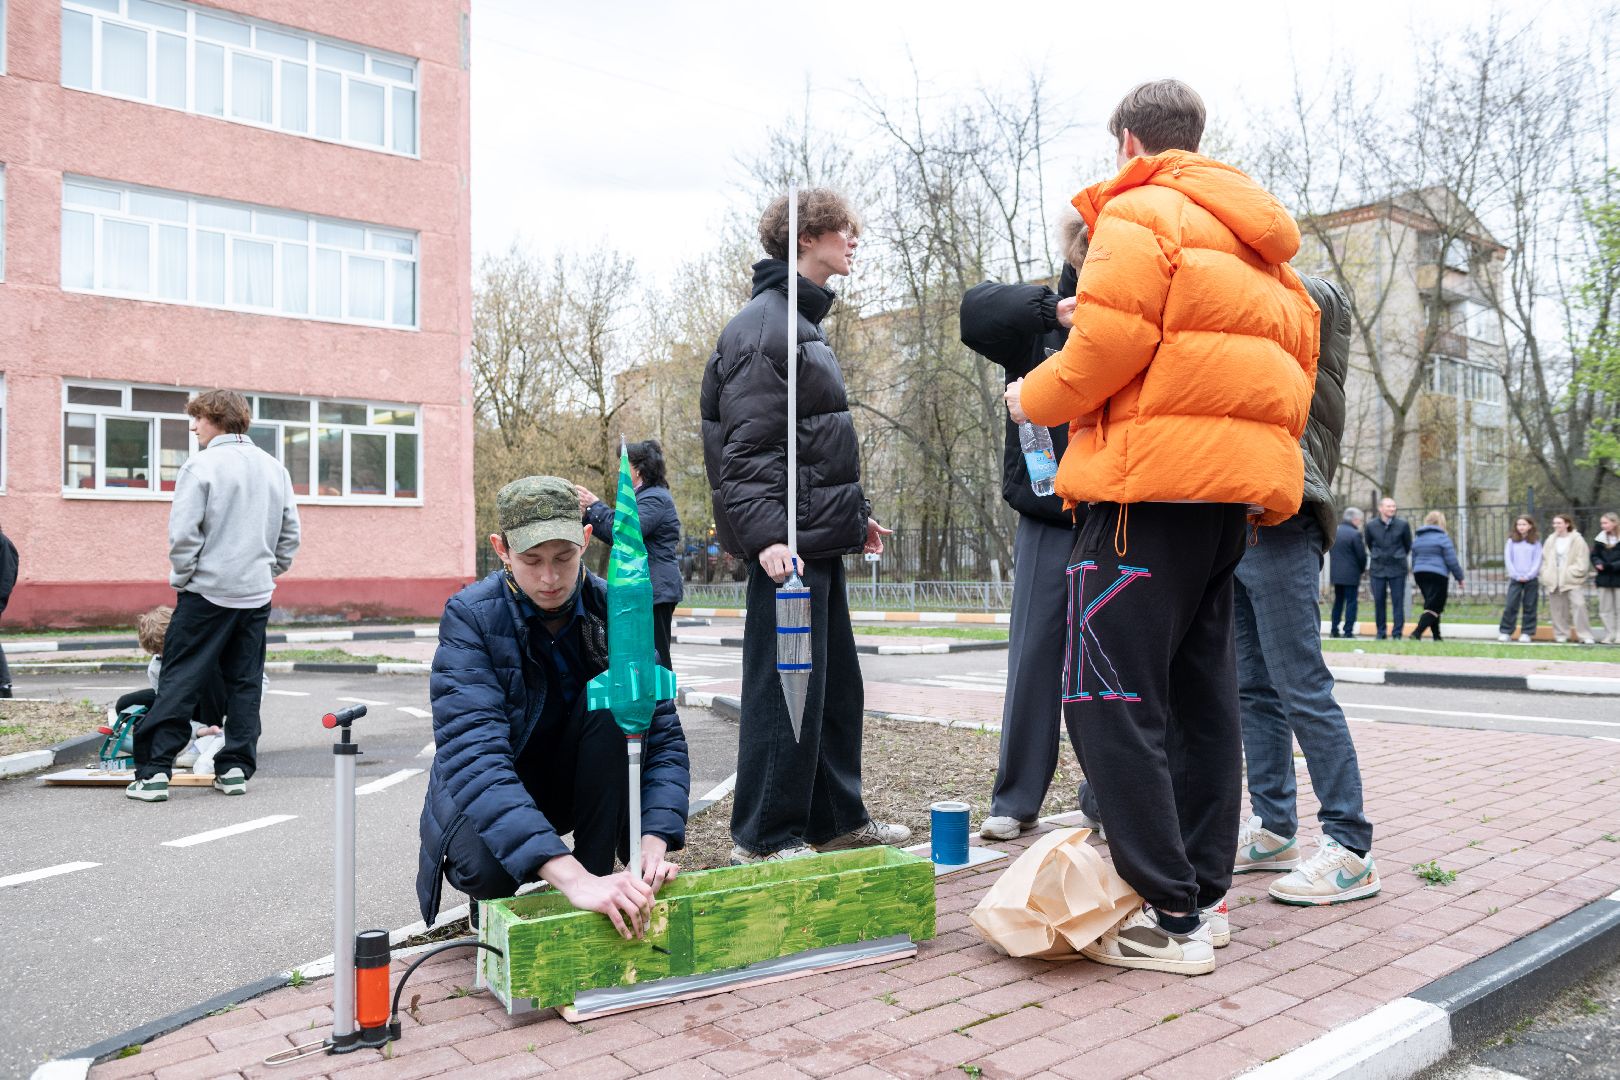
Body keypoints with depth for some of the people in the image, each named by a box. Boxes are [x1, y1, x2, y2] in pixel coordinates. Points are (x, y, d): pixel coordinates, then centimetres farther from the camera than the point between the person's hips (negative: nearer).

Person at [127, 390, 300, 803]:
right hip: (256, 594, 5)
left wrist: (181, 578, -1)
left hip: (207, 591, -5)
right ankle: (236, 767, 11)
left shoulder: (201, 466, -9)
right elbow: (290, 533, 12)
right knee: (245, 683, 10)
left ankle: (154, 770, 1)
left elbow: (183, 533, -14)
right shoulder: (274, 468, 9)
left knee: (179, 681, 1)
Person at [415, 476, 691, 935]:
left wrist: (654, 842, -33)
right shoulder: (471, 616, -23)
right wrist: (571, 878, -48)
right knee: (483, 867, -35)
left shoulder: (614, 610, -14)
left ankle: (597, 867, -14)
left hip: (581, 783, 2)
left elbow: (661, 733, -14)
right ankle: (495, 900, 3)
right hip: (487, 793, -2)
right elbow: (473, 756, -36)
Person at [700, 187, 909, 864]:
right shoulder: (764, 324, -12)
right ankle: (763, 837, 8)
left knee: (835, 682, 15)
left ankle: (835, 819, 27)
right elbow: (748, 447, -19)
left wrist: (853, 515, 26)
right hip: (788, 542, -10)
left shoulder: (802, 320, 20)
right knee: (787, 684, -4)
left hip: (820, 537, 11)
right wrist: (766, 536, -28)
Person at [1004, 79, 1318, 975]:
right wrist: (1267, 458, 19)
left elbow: (1107, 346, -14)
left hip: (1152, 481, -9)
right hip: (1234, 488, 9)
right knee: (1199, 694, 14)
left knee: (1112, 700, -6)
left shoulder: (1138, 213, -4)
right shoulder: (1255, 238, 23)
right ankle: (1199, 891, 21)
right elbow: (1298, 344, 18)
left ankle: (1168, 919, -5)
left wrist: (1033, 397, 3)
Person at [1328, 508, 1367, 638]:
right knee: (1351, 602, 0)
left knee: (1338, 601, 15)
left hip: (1336, 573, 6)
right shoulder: (1355, 534, -14)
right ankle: (1348, 631, -3)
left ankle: (1334, 629, 14)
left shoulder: (1334, 531, 7)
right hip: (1351, 574, -6)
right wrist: (1362, 569, 7)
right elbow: (1361, 555, -11)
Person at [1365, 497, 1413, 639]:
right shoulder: (1371, 525, 1)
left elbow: (1408, 545, 11)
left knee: (1398, 601, -1)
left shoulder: (1403, 525, -2)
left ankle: (1398, 633, 4)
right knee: (1378, 601, 3)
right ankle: (1380, 632, 11)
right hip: (1377, 569, 1)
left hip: (1397, 569, -1)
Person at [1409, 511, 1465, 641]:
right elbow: (1452, 561, -8)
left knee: (1432, 605, 17)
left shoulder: (1417, 538, 15)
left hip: (1419, 574, 7)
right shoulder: (1442, 538, -7)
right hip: (1437, 575, -7)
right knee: (1433, 607, -7)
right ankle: (1417, 633, -22)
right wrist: (1459, 577, 2)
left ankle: (1436, 636, 17)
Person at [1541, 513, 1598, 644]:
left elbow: (1582, 561, -6)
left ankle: (1586, 636, -9)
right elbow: (1545, 560, 14)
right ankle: (1561, 635, 14)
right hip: (1554, 581, 5)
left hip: (1573, 580, -5)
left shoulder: (1577, 539, -3)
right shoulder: (1551, 540, 12)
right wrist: (1545, 576, 5)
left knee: (1578, 605, -13)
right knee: (1557, 608, 6)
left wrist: (1571, 572, -15)